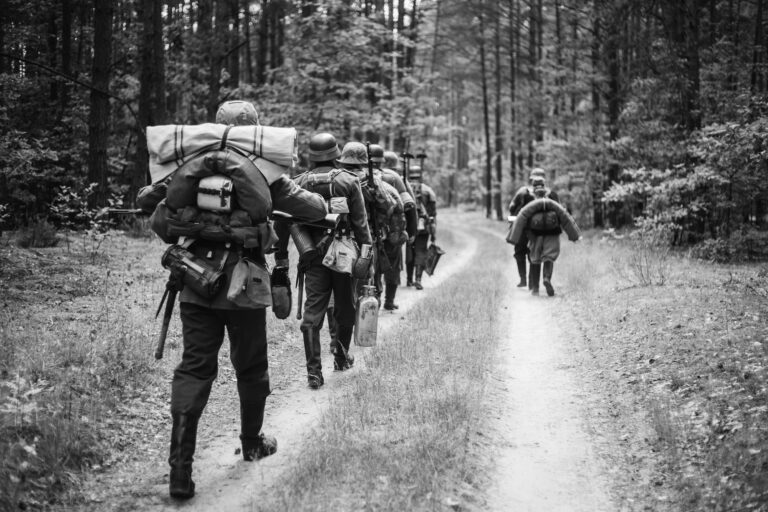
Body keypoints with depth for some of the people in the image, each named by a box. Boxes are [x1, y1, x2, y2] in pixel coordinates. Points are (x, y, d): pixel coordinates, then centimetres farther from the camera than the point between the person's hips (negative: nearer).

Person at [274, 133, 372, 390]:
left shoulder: (298, 183, 2)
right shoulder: (349, 181, -3)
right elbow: (361, 222, -5)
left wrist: (281, 255, 9)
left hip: (313, 255, 1)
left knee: (312, 312, 1)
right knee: (344, 309, 17)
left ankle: (314, 370, -6)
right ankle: (341, 356, 32)